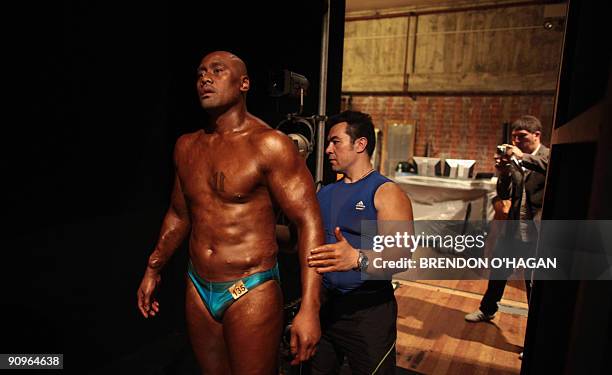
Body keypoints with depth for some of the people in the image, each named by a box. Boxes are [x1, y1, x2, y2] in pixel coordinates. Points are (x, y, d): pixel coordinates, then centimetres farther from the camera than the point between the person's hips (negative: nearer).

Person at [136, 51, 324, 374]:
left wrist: (309, 309, -24)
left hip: (251, 292, -5)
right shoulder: (186, 146, 5)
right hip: (198, 290, 6)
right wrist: (153, 270, 20)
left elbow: (309, 222, -18)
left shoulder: (269, 145, -15)